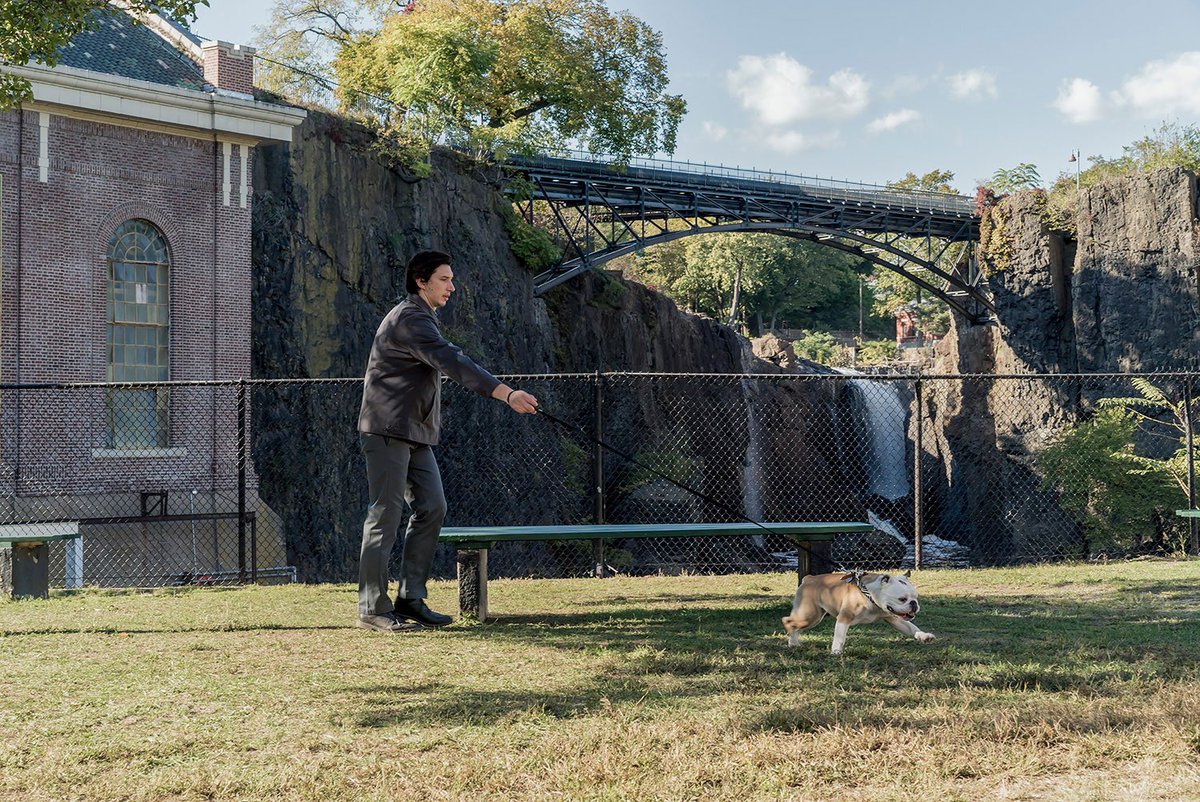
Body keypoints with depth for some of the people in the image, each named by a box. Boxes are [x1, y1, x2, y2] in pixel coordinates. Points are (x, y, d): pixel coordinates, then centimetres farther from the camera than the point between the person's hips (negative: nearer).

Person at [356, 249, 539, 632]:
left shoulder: (421, 318, 20)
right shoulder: (410, 319, -15)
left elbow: (449, 360, 25)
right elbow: (454, 364, -28)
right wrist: (507, 394, -36)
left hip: (414, 433, 10)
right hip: (388, 430, -10)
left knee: (431, 508, 5)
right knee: (386, 515, -8)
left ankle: (410, 600, 10)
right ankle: (373, 608, -3)